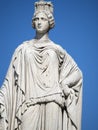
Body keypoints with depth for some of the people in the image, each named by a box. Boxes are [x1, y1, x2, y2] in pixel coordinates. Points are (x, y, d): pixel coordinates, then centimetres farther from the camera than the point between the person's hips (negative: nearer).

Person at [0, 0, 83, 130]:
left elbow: (77, 72, 17)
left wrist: (64, 83, -1)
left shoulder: (57, 50, 9)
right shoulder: (23, 49, 9)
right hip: (29, 104, 0)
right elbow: (12, 78, 6)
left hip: (52, 104, 1)